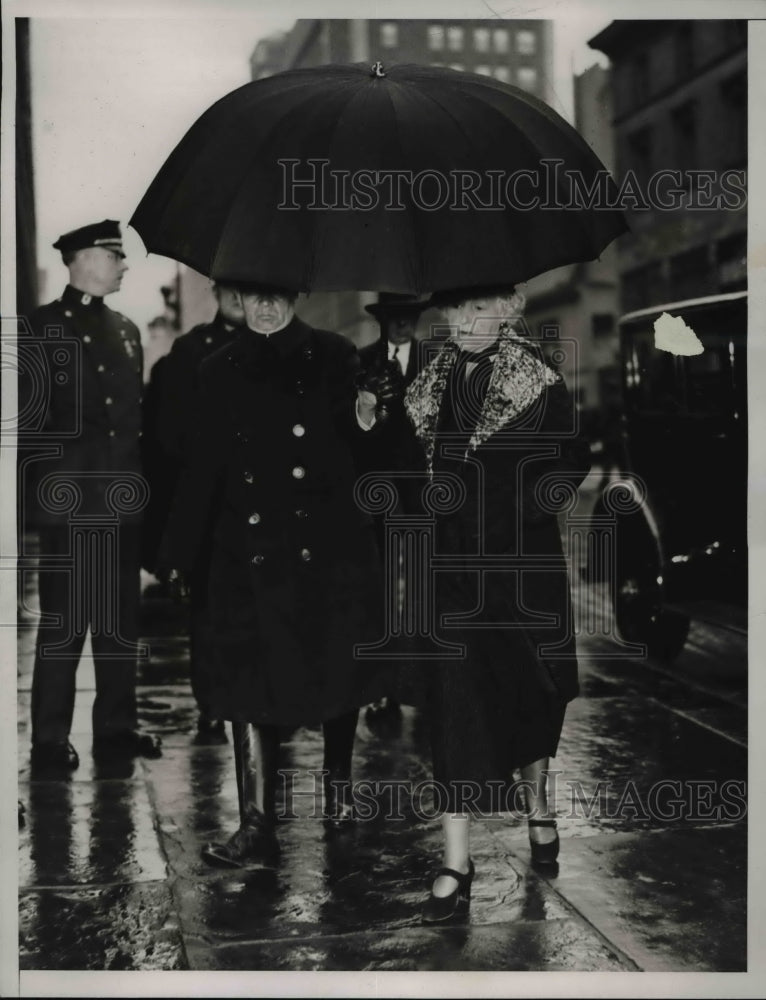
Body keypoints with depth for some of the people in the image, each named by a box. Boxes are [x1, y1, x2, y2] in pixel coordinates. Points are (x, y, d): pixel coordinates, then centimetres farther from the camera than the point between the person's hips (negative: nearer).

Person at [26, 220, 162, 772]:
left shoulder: (127, 330, 16)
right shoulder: (42, 327, -2)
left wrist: (142, 482, 10)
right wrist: (50, 476, -10)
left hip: (124, 499, 6)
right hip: (69, 500, -6)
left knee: (122, 618, 10)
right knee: (64, 622, -2)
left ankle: (117, 725, 21)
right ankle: (50, 738, 7)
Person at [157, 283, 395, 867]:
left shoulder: (333, 357, 2)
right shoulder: (220, 372, 8)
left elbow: (360, 451, 0)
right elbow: (204, 468, 10)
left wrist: (365, 421, -23)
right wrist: (179, 554, 9)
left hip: (329, 549, -1)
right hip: (250, 553, 1)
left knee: (335, 671, 9)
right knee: (251, 682, -4)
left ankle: (339, 785, 34)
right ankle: (257, 824, 2)